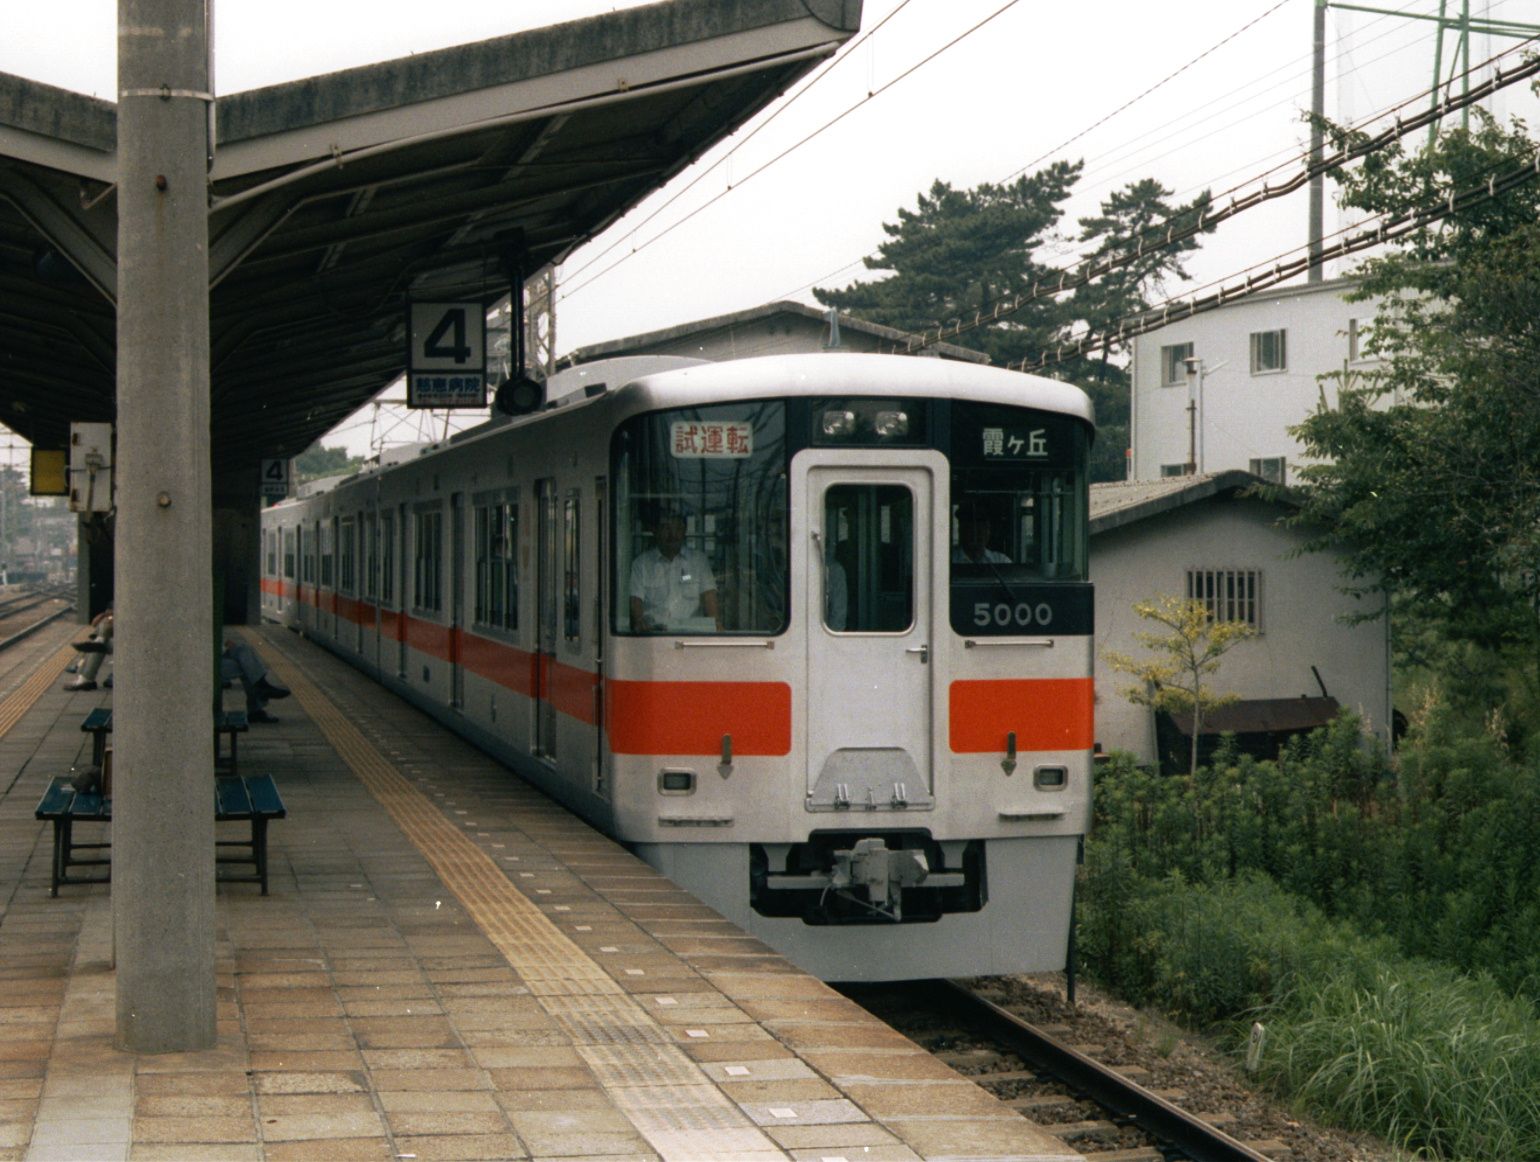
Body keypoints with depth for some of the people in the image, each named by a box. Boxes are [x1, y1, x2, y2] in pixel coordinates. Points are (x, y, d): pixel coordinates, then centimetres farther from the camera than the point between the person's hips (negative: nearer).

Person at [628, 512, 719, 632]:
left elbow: (708, 595, 5)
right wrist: (639, 621, -21)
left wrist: (713, 621, -16)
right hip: (653, 633, 0)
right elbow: (635, 600, 2)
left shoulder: (699, 559, 16)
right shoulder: (641, 563, 13)